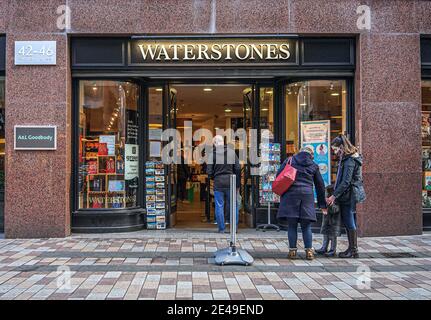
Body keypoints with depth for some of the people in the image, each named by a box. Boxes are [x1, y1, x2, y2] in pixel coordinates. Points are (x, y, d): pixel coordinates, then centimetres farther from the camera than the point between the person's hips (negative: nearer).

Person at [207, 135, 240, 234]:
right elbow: (238, 169, -1)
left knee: (219, 206, 7)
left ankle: (221, 228, 9)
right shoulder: (232, 152, 1)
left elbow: (209, 171, -7)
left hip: (218, 183, -1)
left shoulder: (213, 154, -4)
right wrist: (237, 184, 7)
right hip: (230, 182, 1)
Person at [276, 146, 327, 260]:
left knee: (292, 225, 3)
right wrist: (322, 204, 25)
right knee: (306, 226, 7)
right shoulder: (314, 166, 14)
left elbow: (279, 175, 2)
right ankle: (309, 251, 4)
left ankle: (292, 251, 4)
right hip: (307, 195, 1)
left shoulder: (289, 160, 9)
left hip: (291, 194, -1)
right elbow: (320, 185, 18)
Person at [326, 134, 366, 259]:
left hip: (349, 194, -10)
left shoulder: (350, 160, -16)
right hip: (346, 195, 10)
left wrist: (334, 196, -20)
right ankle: (351, 248, 21)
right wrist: (336, 195, 13)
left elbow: (346, 181, -21)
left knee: (350, 222, -4)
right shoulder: (345, 158, 15)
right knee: (347, 222, 14)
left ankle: (354, 251, 3)